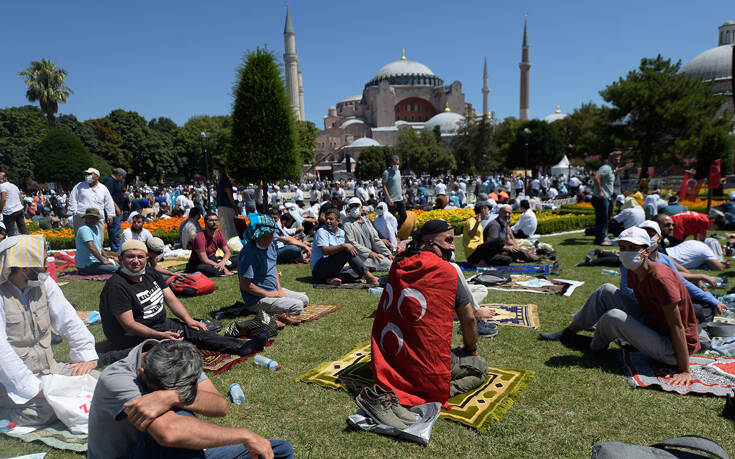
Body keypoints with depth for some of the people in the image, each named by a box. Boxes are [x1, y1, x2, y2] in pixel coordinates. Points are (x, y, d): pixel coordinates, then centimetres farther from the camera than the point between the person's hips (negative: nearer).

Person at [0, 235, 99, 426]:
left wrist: (87, 356, -4)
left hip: (47, 367, 6)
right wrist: (34, 388, -26)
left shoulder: (44, 282, 0)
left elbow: (68, 319, 5)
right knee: (43, 412, -25)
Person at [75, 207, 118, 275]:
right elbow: (91, 247, -29)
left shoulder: (96, 227, 12)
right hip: (85, 266, -10)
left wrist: (106, 256, 17)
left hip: (95, 259, 10)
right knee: (114, 268, -20)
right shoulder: (84, 229, -20)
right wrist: (103, 261, -23)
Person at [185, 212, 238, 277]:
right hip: (199, 264, -6)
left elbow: (227, 253, 0)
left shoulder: (218, 234, -1)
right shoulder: (200, 238, -21)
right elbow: (205, 260, -25)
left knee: (236, 261, -10)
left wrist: (223, 261, -24)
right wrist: (223, 268, -27)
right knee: (206, 268, -42)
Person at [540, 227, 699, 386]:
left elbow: (677, 326, -26)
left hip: (672, 349, -8)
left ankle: (596, 346, 9)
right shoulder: (633, 271, -1)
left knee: (613, 316, -25)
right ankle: (568, 332, 13)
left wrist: (684, 371, -23)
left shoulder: (660, 278, -27)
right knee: (607, 291, 2)